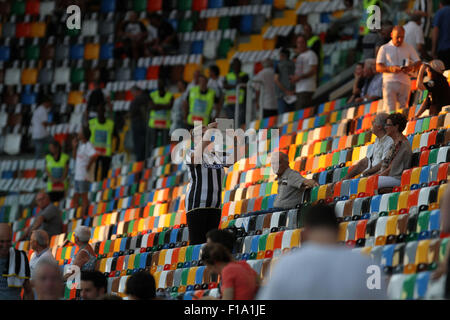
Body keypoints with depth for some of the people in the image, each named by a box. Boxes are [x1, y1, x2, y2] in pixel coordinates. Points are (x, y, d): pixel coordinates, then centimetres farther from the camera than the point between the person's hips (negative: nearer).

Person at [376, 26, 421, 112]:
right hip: (389, 83, -3)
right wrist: (391, 69, -20)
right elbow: (378, 68, 0)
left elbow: (418, 63, 10)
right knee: (390, 111, -13)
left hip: (404, 83, 3)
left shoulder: (409, 48, 14)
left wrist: (411, 68, -14)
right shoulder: (384, 49, 7)